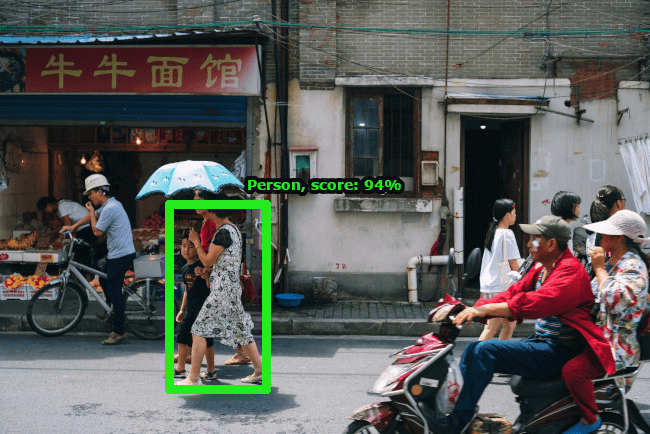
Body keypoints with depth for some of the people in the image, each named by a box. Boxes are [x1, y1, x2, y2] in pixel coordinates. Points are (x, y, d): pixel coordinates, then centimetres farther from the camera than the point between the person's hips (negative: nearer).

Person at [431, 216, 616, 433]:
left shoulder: (571, 271, -16)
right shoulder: (541, 269, 15)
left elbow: (535, 303, -30)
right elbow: (513, 293, 10)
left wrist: (484, 309, -33)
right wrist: (474, 310, -6)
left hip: (560, 351, -10)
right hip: (541, 342, 10)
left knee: (485, 350, -21)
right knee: (474, 349, 2)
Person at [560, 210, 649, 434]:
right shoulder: (612, 262, 15)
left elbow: (615, 301, -32)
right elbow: (591, 296, 24)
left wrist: (599, 268, -20)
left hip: (617, 345, -10)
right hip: (597, 335, 10)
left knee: (573, 371, -28)